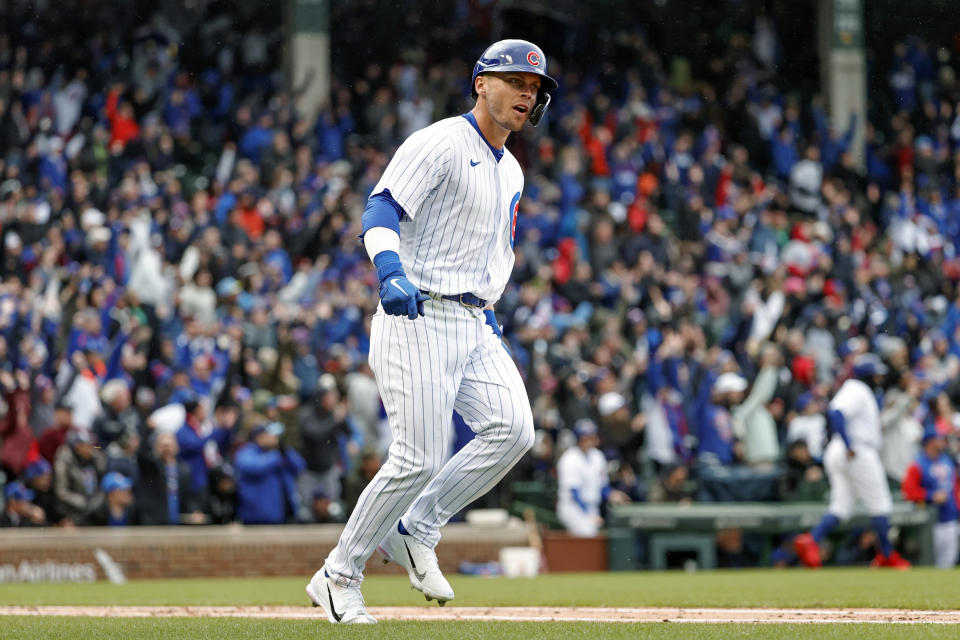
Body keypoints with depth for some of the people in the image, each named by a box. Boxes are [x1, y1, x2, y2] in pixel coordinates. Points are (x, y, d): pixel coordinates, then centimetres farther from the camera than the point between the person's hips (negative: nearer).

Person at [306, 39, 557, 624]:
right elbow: (381, 209, -22)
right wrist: (391, 271, -40)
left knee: (513, 428, -13)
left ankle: (414, 531, 2)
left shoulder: (511, 172, 19)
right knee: (421, 456, -13)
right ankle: (338, 577, 2)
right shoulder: (439, 144, -9)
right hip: (418, 317, -8)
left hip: (473, 324, 8)